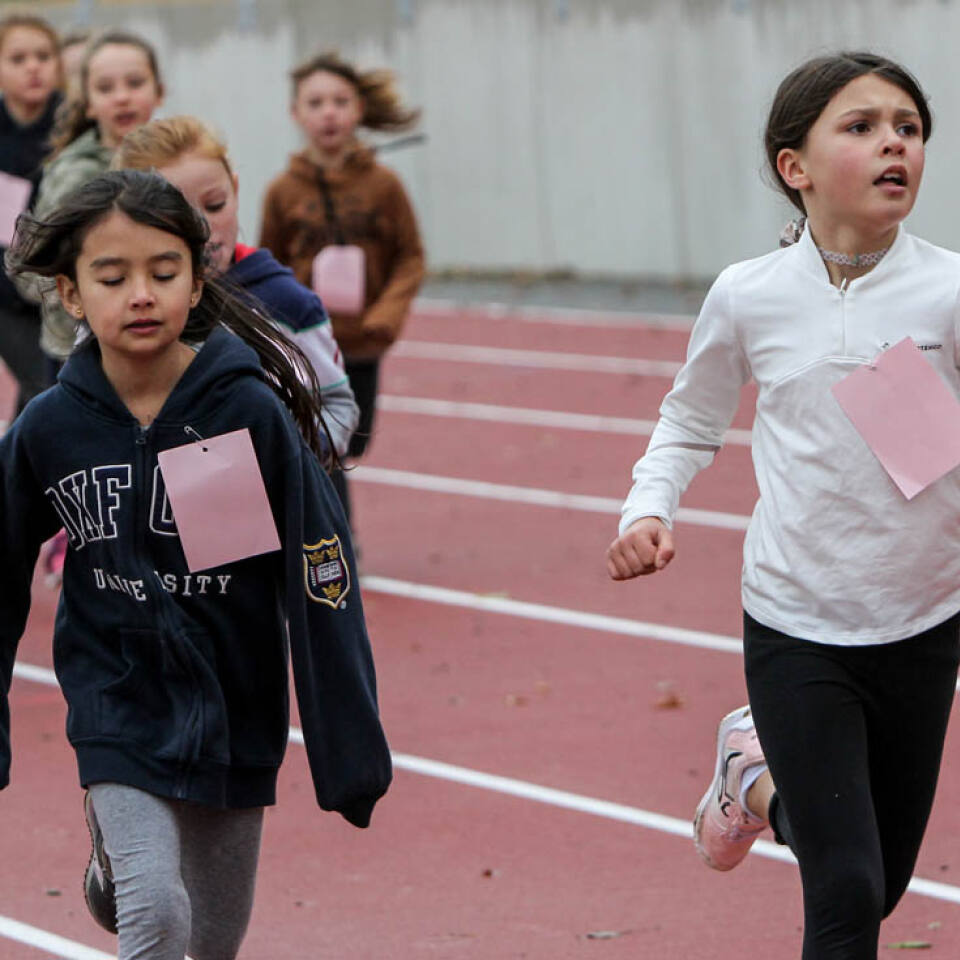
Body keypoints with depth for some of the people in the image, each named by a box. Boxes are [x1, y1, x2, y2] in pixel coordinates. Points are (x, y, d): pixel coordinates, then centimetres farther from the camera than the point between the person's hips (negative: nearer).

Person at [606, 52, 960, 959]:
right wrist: (648, 509, -7)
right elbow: (691, 423, 10)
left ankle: (761, 779, 45)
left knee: (885, 880, 18)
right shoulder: (747, 297, -6)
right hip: (794, 628, -2)